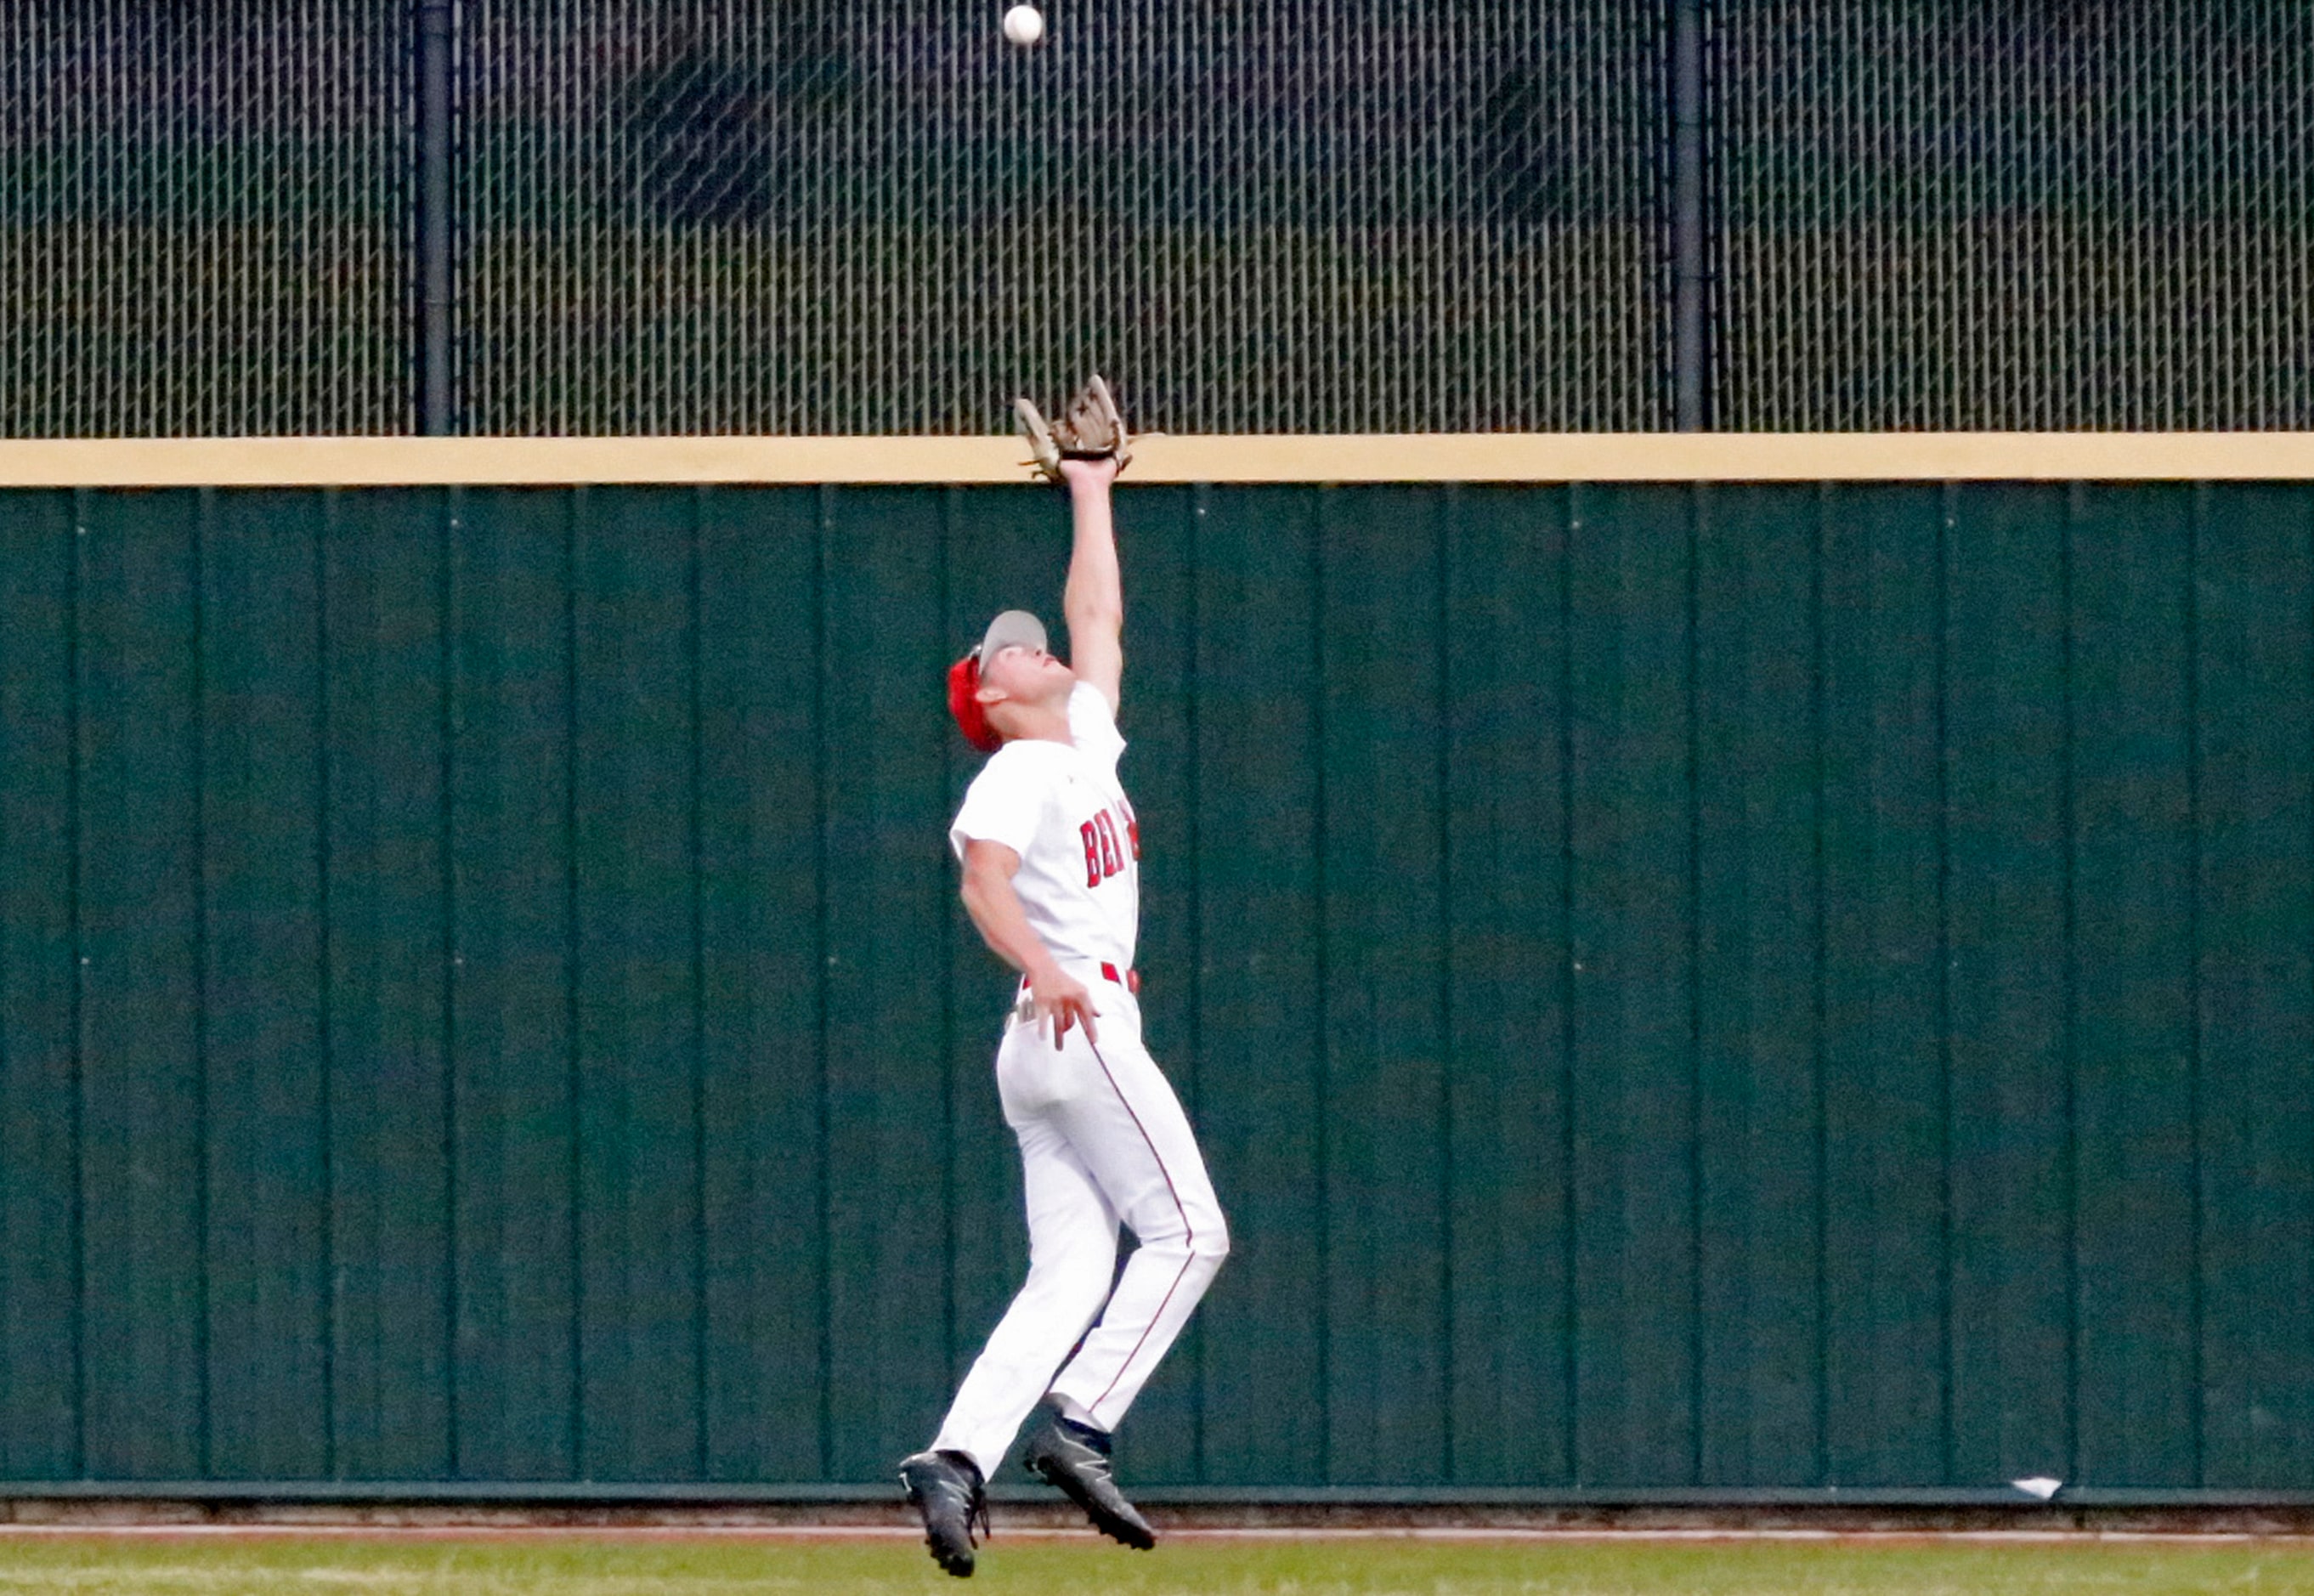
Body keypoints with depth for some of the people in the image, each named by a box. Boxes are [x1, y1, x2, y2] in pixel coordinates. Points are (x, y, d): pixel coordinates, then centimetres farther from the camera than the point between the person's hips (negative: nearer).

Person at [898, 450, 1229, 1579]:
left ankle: (957, 1457, -13)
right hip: (1076, 1027, -9)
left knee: (1071, 1274, -2)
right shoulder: (1015, 774, -4)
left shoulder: (1085, 741, 22)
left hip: (1057, 1039, 9)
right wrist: (1041, 968, -38)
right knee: (1187, 1232, -12)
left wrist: (1090, 496, 36)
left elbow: (1099, 619, 33)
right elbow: (983, 880, -21)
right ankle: (1078, 1425, -18)